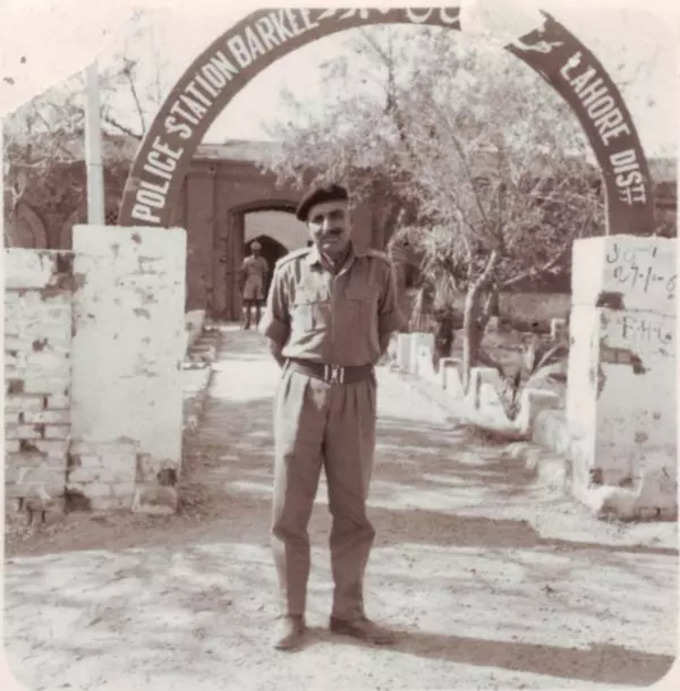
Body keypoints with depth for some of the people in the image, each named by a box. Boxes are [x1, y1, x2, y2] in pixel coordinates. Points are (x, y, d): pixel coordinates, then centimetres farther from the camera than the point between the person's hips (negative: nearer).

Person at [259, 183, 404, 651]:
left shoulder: (378, 269, -1)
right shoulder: (290, 269, -1)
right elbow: (275, 332, 12)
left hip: (356, 395, 1)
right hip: (302, 392, 0)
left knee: (352, 510, 9)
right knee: (290, 509, 2)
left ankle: (348, 611, 23)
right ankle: (291, 614, 15)